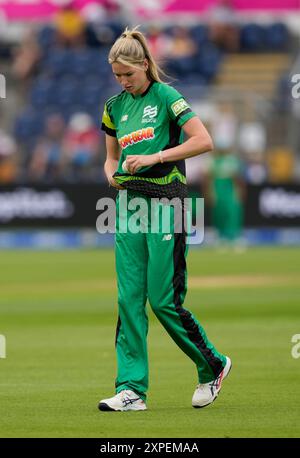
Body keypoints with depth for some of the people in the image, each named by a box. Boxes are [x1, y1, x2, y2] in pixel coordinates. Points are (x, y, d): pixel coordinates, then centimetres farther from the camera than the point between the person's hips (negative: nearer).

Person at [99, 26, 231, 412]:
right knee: (129, 299, -1)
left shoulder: (165, 96, -7)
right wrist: (113, 174, 1)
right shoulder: (115, 107, 13)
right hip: (129, 203, 6)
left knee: (163, 300, -6)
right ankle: (131, 390, -1)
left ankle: (213, 366, 16)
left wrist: (154, 157, -20)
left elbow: (204, 141, -16)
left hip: (165, 202, -6)